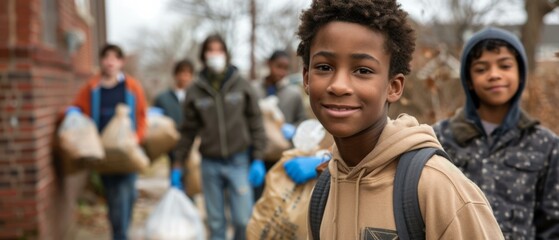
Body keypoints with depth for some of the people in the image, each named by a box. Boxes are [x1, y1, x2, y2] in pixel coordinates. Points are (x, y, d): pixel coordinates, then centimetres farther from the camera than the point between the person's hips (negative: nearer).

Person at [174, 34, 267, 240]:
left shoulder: (242, 86, 1)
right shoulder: (195, 91, 3)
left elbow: (256, 124, 1)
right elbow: (188, 131, 7)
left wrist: (258, 159, -4)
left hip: (239, 162, -1)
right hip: (210, 163, 1)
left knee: (243, 220, -4)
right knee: (215, 223, 8)